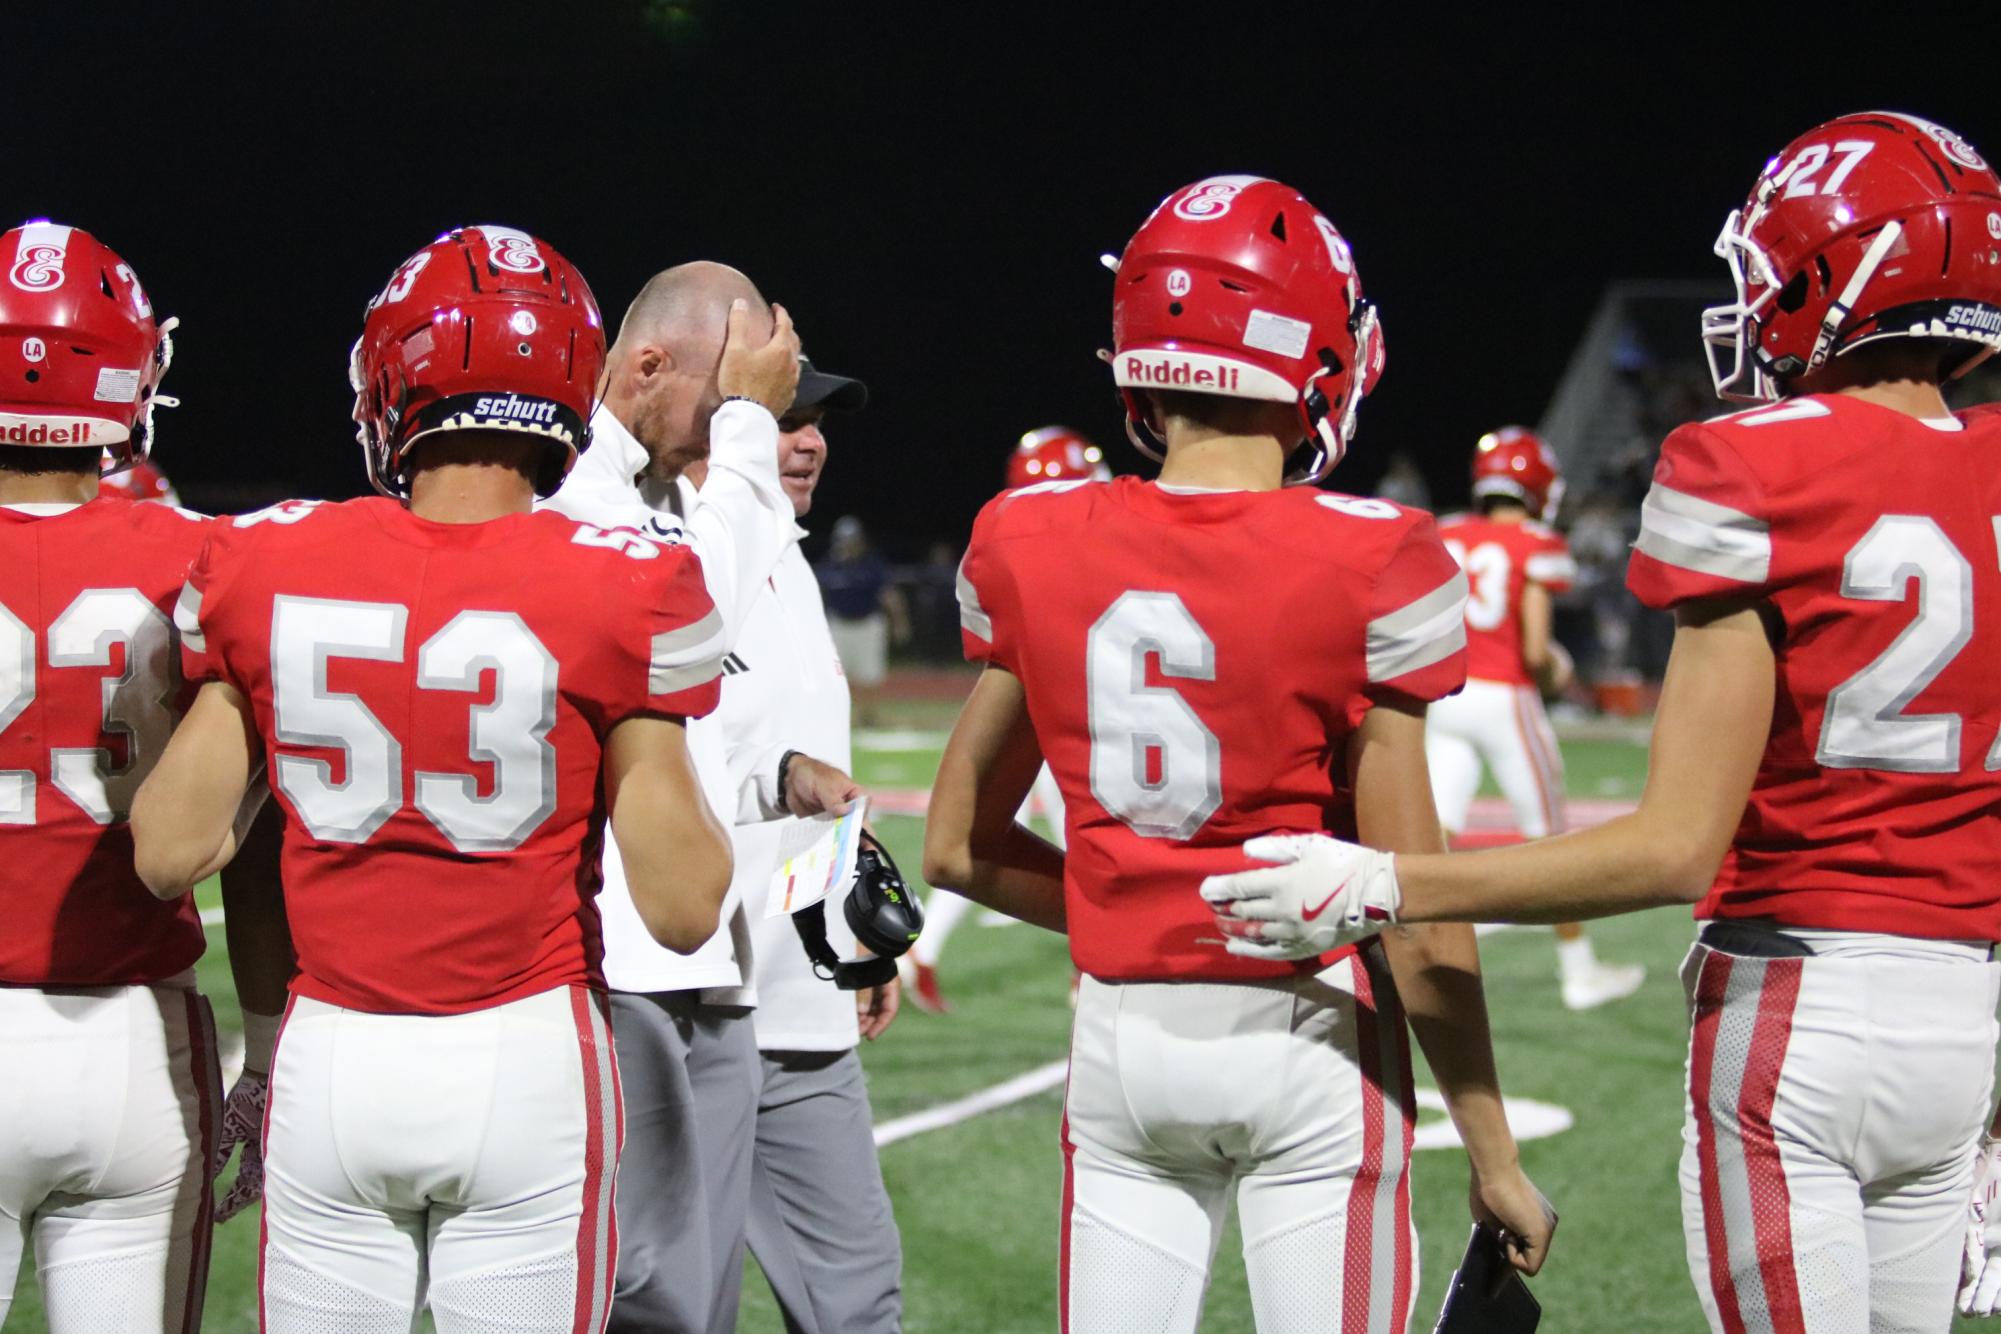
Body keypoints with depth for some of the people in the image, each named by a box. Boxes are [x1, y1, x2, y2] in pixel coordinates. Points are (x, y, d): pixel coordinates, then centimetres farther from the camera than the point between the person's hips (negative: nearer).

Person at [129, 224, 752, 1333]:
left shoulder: (265, 566, -4)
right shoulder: (619, 589, -10)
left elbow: (169, 855, 1)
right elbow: (682, 910, -8)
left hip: (330, 1064, 2)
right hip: (525, 1063, -2)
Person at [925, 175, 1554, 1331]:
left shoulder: (1036, 552, -2)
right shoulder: (1366, 570, -13)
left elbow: (960, 850, 9)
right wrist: (1494, 1157, -2)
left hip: (1123, 1035, 3)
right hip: (1308, 1039, -3)